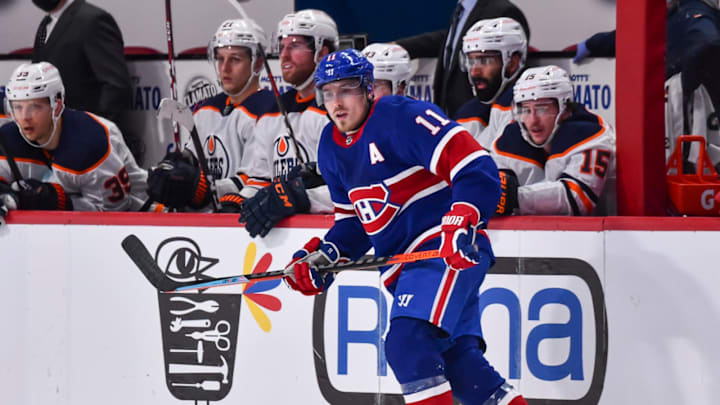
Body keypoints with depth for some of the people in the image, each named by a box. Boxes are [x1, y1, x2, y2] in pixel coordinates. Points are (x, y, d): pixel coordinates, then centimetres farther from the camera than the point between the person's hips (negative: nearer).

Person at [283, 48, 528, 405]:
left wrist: (462, 224, -32)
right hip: (403, 265, 9)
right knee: (456, 360, 5)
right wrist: (322, 255, 5)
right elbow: (352, 220, 22)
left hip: (451, 252, -9)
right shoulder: (331, 148, 13)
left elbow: (476, 168, -21)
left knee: (405, 342, -24)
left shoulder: (401, 117, -14)